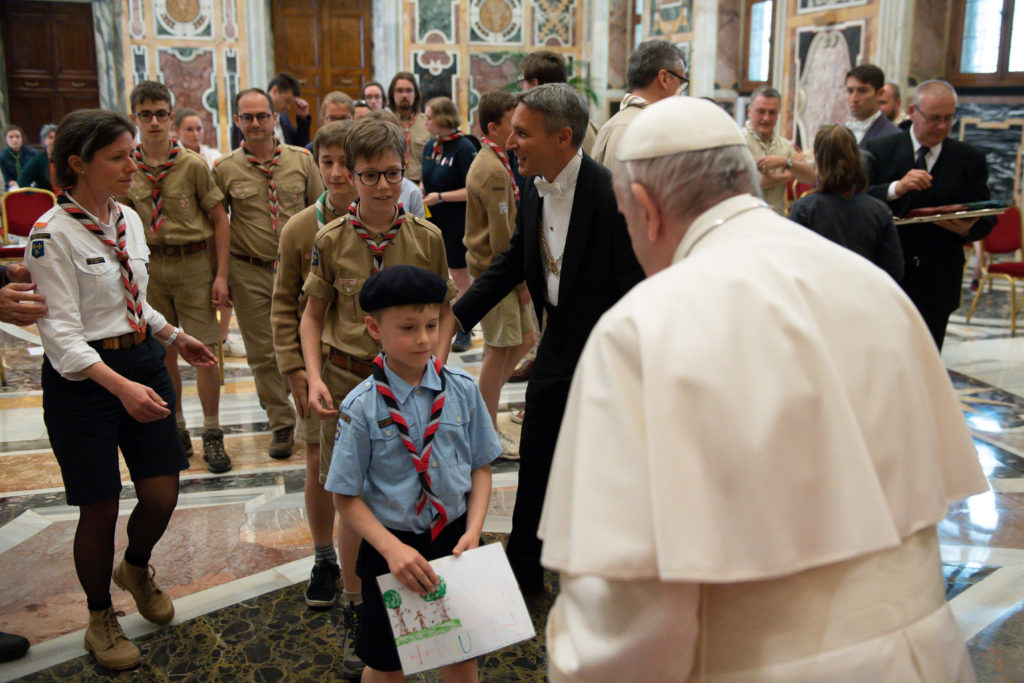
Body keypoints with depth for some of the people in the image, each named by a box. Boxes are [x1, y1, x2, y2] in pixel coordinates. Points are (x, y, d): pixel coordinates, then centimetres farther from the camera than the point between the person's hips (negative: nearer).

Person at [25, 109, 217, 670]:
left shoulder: (128, 220, 6)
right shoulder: (52, 234, -16)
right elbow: (61, 333, -22)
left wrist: (176, 337, 17)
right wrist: (120, 386, -32)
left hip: (142, 362, 6)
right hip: (82, 378, -6)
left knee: (162, 494, 8)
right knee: (100, 509, 5)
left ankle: (136, 568, 42)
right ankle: (101, 619, 30)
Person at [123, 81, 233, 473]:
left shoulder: (193, 165, -5)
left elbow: (219, 220, -2)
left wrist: (221, 275, -7)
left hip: (193, 262, -2)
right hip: (149, 265, 3)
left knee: (204, 349, -2)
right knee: (163, 352, 10)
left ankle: (212, 435, 12)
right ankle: (176, 430, 26)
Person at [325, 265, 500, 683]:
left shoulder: (462, 390, -8)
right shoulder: (362, 407, -15)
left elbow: (481, 467, 1)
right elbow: (347, 496, -10)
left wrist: (473, 530, -12)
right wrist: (393, 549, -21)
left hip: (454, 539, 2)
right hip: (391, 546, -2)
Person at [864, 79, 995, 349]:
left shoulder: (971, 159, 7)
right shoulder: (878, 150, 1)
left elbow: (986, 218, 8)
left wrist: (967, 229, -15)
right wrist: (897, 188, -25)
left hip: (938, 283, 2)